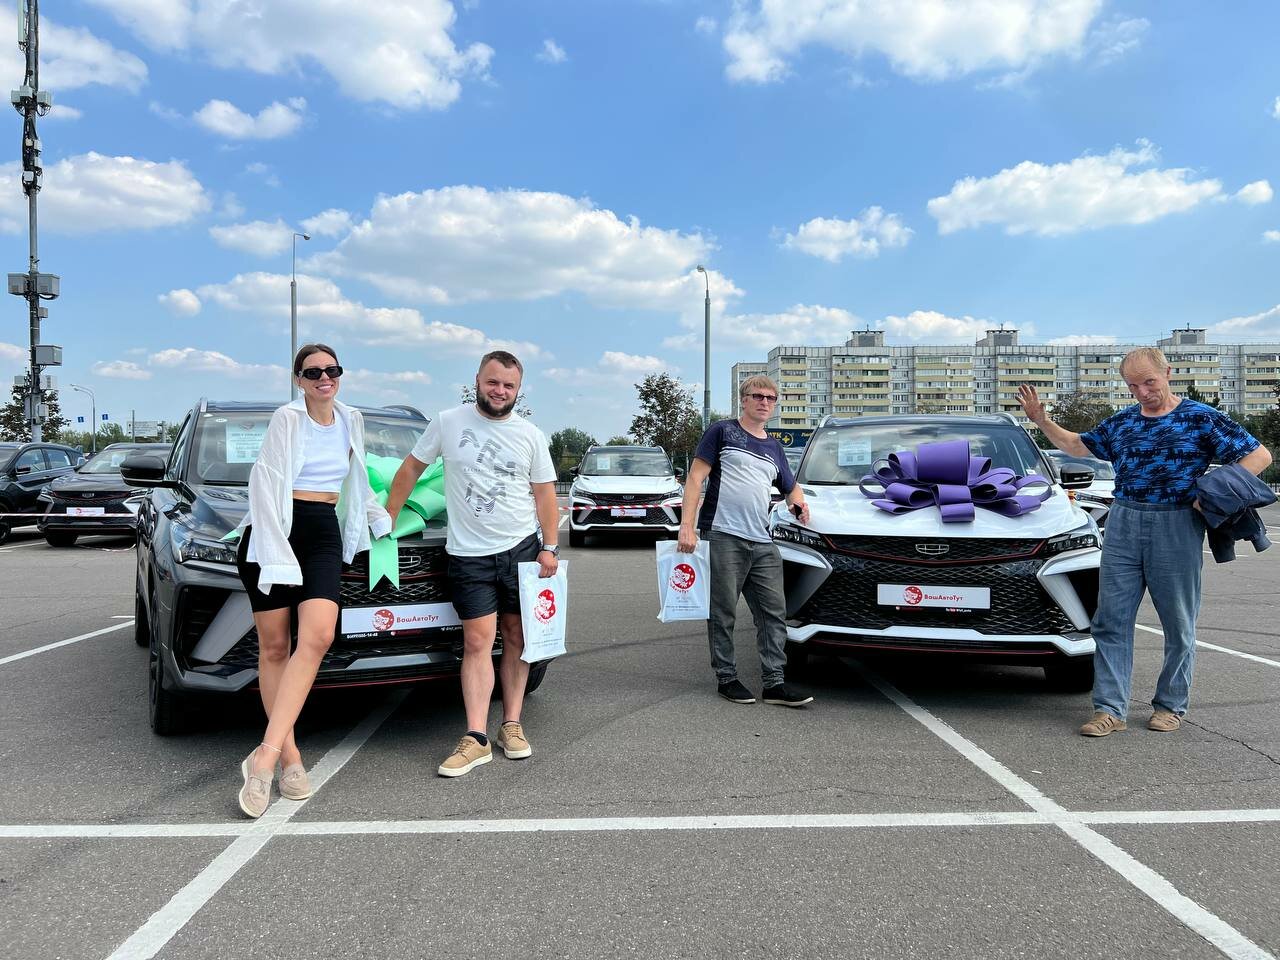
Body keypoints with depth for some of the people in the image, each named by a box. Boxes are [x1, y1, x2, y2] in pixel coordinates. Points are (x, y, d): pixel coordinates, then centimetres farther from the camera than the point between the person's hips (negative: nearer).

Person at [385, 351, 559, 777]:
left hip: (521, 548, 2)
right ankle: (476, 738, -5)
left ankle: (511, 725, 17)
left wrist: (550, 547, -2)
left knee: (516, 638, 6)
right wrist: (387, 518, 7)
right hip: (469, 554, -1)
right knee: (477, 642, -6)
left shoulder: (531, 435, 4)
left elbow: (545, 494, 7)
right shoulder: (448, 423, 1)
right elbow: (411, 469, 10)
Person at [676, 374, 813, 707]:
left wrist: (798, 502, 9)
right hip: (723, 537, -6)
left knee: (774, 612, 2)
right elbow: (696, 477, -3)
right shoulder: (722, 431, 4)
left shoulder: (774, 447, 22)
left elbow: (791, 487, 34)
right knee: (723, 613, 1)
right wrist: (687, 525, -13)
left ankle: (775, 683, 8)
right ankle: (726, 679, 13)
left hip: (763, 543, 6)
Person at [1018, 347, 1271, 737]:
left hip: (1176, 529, -3)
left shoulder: (1202, 418, 0)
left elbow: (1258, 455, -1)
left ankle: (1171, 705, 22)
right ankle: (1110, 709, 5)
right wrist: (1041, 420, 12)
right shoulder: (1121, 422, 12)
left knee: (1179, 625, 7)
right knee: (1112, 620, 0)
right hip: (1122, 525, 4)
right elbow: (1077, 445, 25)